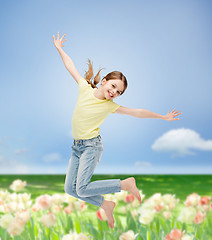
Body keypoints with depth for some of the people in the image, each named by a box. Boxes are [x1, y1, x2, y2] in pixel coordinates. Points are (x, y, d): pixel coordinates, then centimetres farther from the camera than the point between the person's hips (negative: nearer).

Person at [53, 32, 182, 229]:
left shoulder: (110, 106, -6)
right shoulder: (85, 88, -1)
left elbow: (137, 112, -1)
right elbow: (71, 66, 8)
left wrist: (163, 117, 3)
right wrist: (59, 49, 13)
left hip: (92, 146, -4)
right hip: (76, 146, 5)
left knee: (82, 189, -17)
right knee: (70, 189, 2)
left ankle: (126, 184, -3)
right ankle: (105, 205, 19)